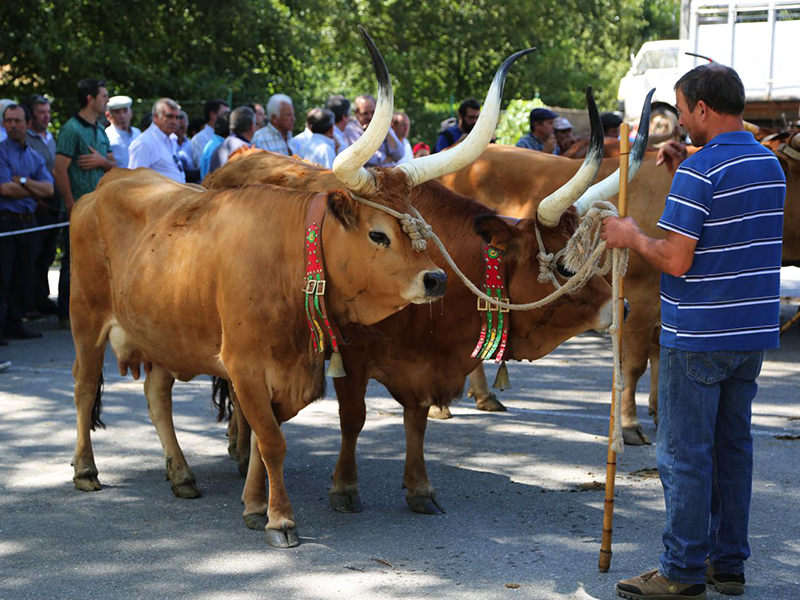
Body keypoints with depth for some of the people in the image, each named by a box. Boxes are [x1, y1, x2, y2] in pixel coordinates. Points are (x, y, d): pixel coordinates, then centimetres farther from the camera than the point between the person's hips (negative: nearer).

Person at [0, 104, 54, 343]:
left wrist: (22, 182, -11)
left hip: (28, 222, 6)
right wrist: (34, 191, 0)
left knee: (22, 278, 8)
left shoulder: (35, 157, 15)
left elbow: (49, 188, 2)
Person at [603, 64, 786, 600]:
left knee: (685, 454, 0)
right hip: (753, 333, 8)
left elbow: (675, 260, -19)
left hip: (697, 335, -8)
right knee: (734, 446, 14)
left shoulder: (700, 170, -16)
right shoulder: (771, 164, 10)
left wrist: (632, 236, -1)